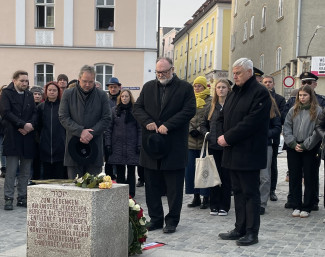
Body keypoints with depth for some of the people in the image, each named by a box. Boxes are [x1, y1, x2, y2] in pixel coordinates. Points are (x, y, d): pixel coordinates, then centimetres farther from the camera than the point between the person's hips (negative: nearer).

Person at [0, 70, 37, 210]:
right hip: (12, 137, -5)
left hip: (28, 137, 5)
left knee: (25, 171, 6)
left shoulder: (29, 95, 17)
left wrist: (30, 125, -8)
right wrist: (23, 125, -14)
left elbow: (35, 113, 12)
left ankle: (23, 198, 13)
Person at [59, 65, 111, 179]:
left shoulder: (102, 95, 7)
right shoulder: (68, 94, 6)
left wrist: (91, 133, -10)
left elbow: (107, 119, 3)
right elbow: (63, 118, 0)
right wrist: (80, 131, -13)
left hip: (95, 145, 0)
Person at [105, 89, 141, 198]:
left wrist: (139, 145, -5)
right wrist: (108, 144, -1)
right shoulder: (114, 110, 8)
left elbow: (140, 129, 3)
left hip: (131, 146, -1)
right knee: (119, 172, 3)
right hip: (118, 146, 1)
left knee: (131, 171, 4)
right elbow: (109, 129, 6)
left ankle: (131, 194, 11)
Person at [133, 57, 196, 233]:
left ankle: (172, 220, 14)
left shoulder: (185, 88, 1)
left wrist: (167, 125, -15)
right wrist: (147, 122, -9)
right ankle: (155, 219, 20)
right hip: (151, 144, 4)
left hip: (174, 147, -4)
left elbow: (189, 111, -8)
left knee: (174, 187, 3)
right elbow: (137, 108, 10)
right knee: (152, 186, 9)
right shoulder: (148, 87, 13)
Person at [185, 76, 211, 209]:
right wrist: (190, 130, -6)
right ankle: (196, 197, 16)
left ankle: (206, 197, 8)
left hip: (204, 140, -5)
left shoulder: (210, 101, -1)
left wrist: (200, 131, -13)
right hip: (191, 141, 5)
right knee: (190, 169, 6)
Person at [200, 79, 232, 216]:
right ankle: (214, 206, 16)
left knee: (226, 176, 2)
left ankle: (224, 206, 11)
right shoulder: (211, 108, 11)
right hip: (213, 146, 4)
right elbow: (203, 125, 20)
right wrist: (207, 134, 2)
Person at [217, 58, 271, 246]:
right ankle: (240, 229, 22)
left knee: (250, 193, -1)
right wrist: (221, 135, 0)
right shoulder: (234, 92, 17)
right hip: (232, 152, 8)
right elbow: (222, 117, 20)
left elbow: (251, 122, -20)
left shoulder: (260, 93, -10)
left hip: (249, 153, -8)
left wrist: (228, 137, -17)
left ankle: (252, 233, 7)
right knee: (238, 192, 14)